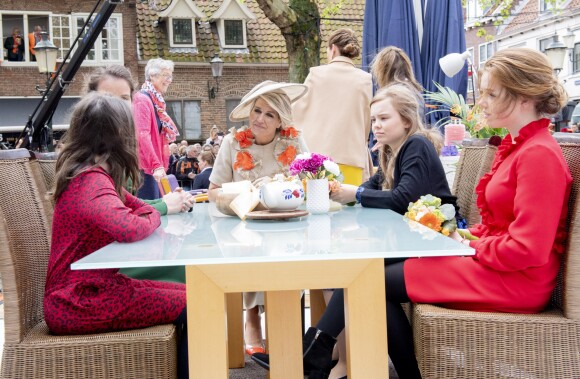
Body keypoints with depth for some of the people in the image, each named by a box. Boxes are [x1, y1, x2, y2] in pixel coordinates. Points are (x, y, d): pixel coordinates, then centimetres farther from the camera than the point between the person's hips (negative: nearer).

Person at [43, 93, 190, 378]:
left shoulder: (95, 174, 8)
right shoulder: (91, 181, -23)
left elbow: (134, 206, 15)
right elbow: (129, 228, -39)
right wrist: (157, 213, -18)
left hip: (91, 286, 10)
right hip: (78, 303, -10)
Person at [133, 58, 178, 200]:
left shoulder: (156, 100, 17)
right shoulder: (142, 99, -12)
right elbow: (142, 135, -22)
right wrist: (156, 165, -27)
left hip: (155, 165, 10)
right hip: (146, 165, -10)